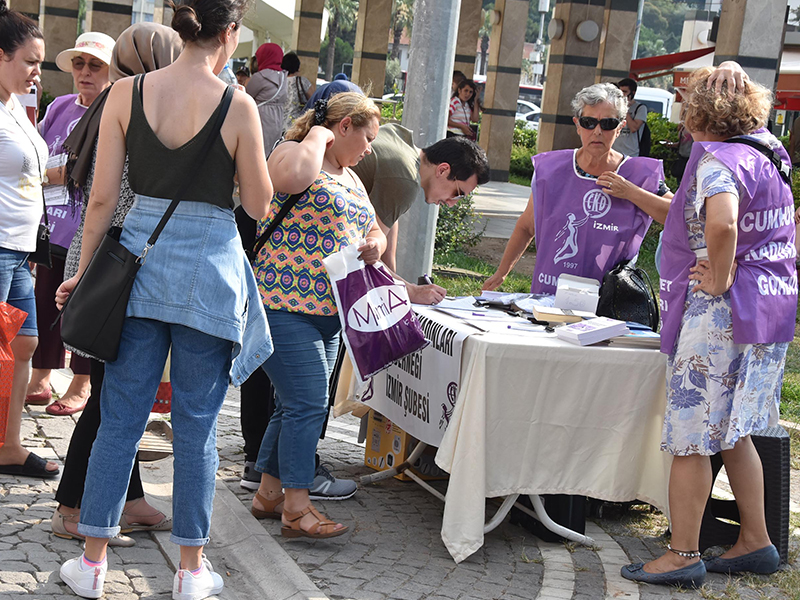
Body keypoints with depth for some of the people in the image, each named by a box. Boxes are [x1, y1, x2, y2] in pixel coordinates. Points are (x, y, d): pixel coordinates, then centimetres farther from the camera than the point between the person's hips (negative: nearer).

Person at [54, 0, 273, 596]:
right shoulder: (237, 106, -9)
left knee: (121, 416, 10)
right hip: (208, 266, -2)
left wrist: (84, 271, 9)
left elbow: (103, 197, -1)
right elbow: (258, 205, -2)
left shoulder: (126, 93, -2)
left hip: (139, 254, 2)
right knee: (197, 423, 8)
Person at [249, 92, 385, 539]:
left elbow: (372, 229, 29)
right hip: (286, 304, -9)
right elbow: (294, 176, -33)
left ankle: (269, 493, 23)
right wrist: (317, 136, -15)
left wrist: (375, 243, 5)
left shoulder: (349, 177, 21)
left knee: (297, 406, 13)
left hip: (327, 310, 10)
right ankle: (296, 509, -6)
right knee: (308, 404, -11)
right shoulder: (293, 153, -7)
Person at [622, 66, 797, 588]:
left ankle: (683, 556, 6)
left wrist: (719, 279, -21)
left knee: (690, 437, -1)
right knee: (732, 431, 19)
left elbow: (721, 223, -35)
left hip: (719, 311, -10)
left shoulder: (717, 159, -16)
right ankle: (756, 542, 24)